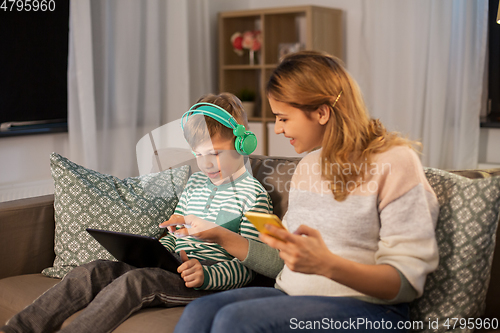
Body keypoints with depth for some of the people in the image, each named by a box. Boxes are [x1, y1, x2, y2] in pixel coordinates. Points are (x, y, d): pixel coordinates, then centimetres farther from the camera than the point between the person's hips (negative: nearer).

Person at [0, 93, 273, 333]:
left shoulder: (253, 194, -3)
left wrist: (206, 275, -26)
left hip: (212, 283, -7)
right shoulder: (195, 183, 20)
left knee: (135, 280, -32)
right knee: (96, 270, -14)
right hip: (174, 270, 7)